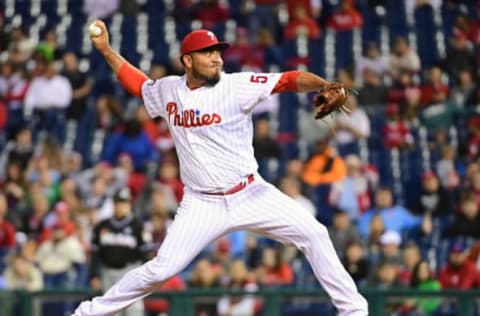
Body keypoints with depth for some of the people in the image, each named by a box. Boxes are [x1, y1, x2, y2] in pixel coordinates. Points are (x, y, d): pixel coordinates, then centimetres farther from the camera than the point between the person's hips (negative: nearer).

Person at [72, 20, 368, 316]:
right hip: (202, 204, 1)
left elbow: (289, 80, -23)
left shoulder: (237, 85, -11)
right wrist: (106, 50, 18)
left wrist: (326, 86, -40)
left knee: (313, 234, -11)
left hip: (252, 194, -1)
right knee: (161, 269, -7)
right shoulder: (168, 90, 2)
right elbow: (138, 83, 23)